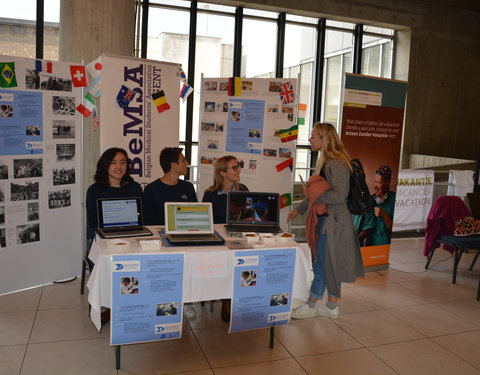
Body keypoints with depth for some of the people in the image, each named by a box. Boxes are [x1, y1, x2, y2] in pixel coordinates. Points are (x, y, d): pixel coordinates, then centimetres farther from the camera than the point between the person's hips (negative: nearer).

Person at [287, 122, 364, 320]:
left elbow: (340, 195, -22)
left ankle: (311, 305, 12)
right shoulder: (325, 161, 14)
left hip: (333, 220, -10)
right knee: (330, 264, 14)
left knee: (322, 263, 0)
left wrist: (313, 194, -15)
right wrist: (299, 209, 23)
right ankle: (332, 307, 24)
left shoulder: (337, 163, -17)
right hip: (325, 219, 10)